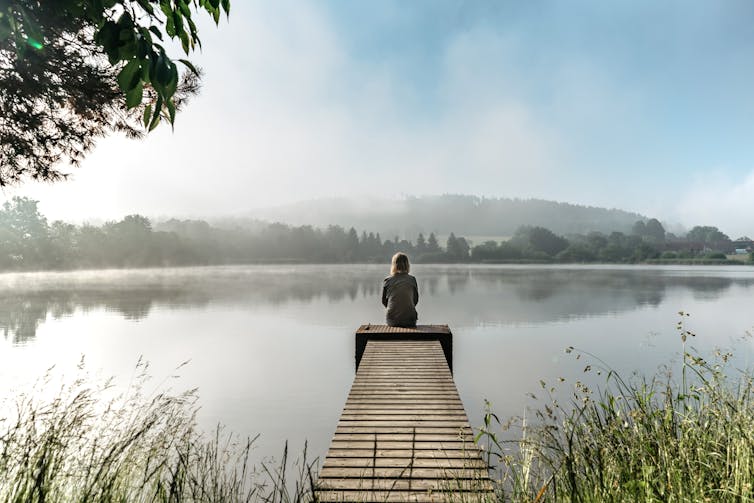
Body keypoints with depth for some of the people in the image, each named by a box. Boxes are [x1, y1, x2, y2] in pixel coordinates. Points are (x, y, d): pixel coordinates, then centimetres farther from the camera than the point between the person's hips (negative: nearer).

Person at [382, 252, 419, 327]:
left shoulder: (387, 281, -3)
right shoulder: (412, 279, -4)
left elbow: (384, 302, 7)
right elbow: (416, 300, 6)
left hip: (391, 320, 1)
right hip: (409, 320, -1)